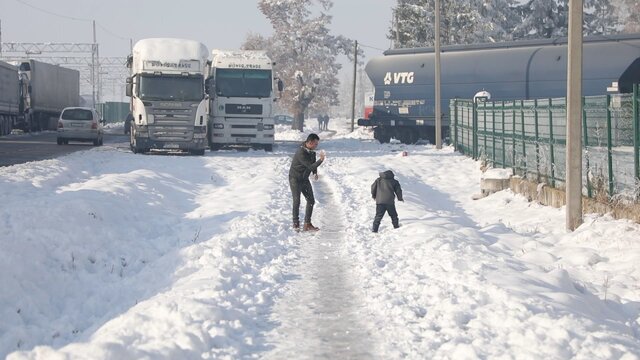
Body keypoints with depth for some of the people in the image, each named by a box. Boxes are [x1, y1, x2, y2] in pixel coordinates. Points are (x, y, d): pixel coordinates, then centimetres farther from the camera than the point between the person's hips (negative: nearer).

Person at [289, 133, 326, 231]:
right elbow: (310, 167, -32)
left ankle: (307, 224, 9)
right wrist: (321, 160, -41)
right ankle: (296, 223, 5)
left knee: (311, 201, 3)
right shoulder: (301, 153, -30)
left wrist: (315, 173, -1)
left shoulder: (311, 151, -4)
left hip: (304, 179, 8)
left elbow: (313, 163, 12)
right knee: (297, 201, -9)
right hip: (295, 179, -8)